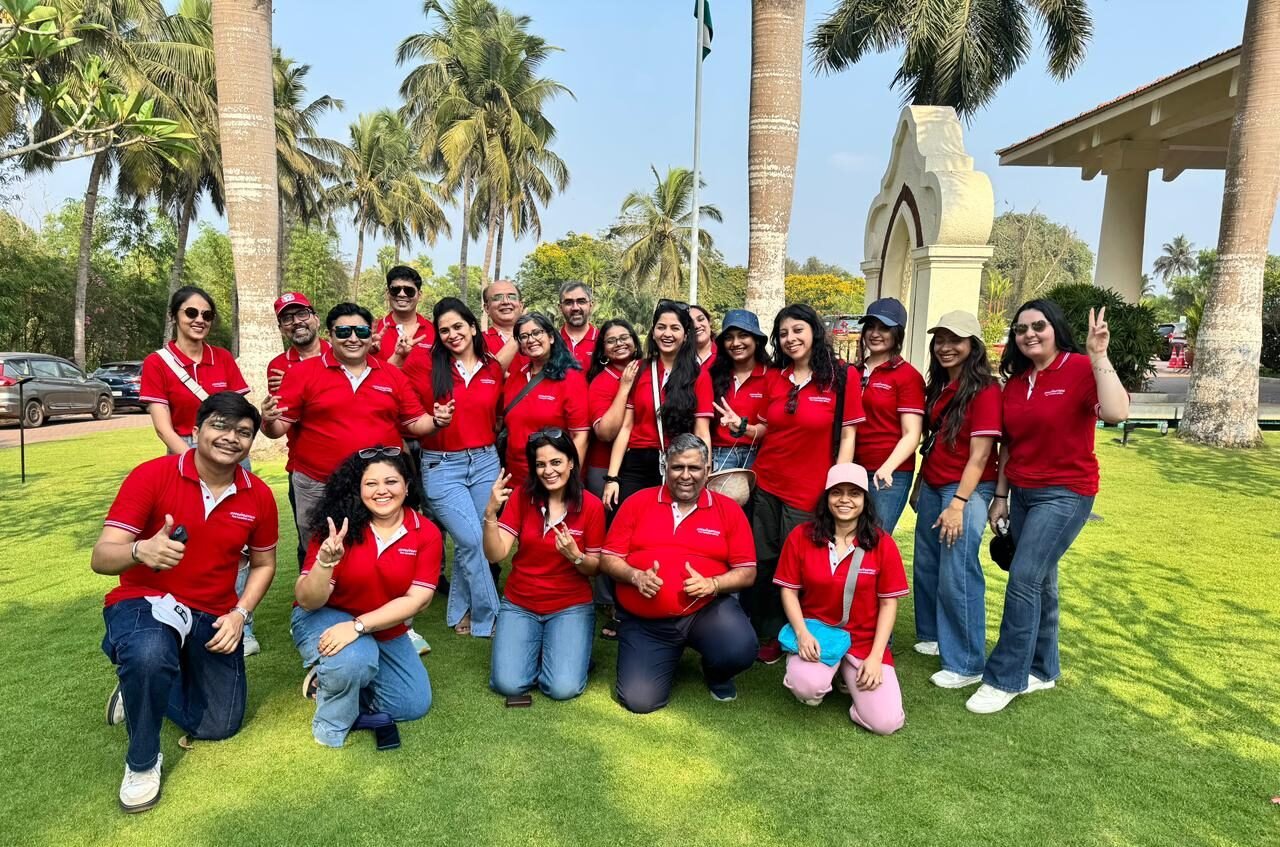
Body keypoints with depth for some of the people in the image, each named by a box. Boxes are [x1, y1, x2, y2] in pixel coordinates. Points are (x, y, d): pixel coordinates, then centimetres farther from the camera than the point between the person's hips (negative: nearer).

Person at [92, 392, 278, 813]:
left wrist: (239, 614, -9)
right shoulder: (151, 475, -16)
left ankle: (146, 686, 34)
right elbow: (100, 558, -19)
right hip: (144, 602, -4)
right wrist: (141, 551, -42)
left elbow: (263, 564, 7)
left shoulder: (259, 496, -6)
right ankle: (142, 761, -9)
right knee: (149, 656, -39)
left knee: (220, 726, 6)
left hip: (213, 616, 4)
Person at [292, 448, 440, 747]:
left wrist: (358, 625, -29)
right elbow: (307, 601, -20)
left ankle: (340, 680, 19)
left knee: (414, 705, -2)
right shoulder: (336, 526, -20)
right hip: (325, 618, -4)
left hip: (386, 630, 4)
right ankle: (331, 724, -4)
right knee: (355, 659, -36)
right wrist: (325, 562, -40)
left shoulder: (426, 533, -14)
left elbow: (417, 599, -19)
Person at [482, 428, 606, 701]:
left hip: (571, 606, -1)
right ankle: (536, 649, 17)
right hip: (519, 605, 2)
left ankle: (572, 650, 15)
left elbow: (596, 568, -5)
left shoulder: (591, 505, -11)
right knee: (508, 684, -14)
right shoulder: (521, 497, -7)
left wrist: (575, 556, -26)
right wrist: (490, 513, -29)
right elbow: (495, 554, -13)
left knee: (563, 688, -17)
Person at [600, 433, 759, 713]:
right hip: (644, 621, 1)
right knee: (639, 700, -12)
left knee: (741, 650, -30)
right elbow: (608, 558, 3)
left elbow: (747, 572, 0)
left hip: (707, 610, 0)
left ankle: (716, 673, 11)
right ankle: (670, 655, 23)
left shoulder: (729, 510, 1)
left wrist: (712, 584, -18)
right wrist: (636, 576, -17)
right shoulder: (637, 502, 2)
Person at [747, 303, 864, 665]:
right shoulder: (774, 377, 6)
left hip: (808, 490, -3)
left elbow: (847, 436, -5)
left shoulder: (843, 376, -6)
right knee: (761, 563, 10)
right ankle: (760, 632, 28)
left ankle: (779, 636, 28)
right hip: (765, 483, 4)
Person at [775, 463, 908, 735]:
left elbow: (889, 602, -2)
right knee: (807, 686, -33)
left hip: (865, 640, 1)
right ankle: (825, 673, 7)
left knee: (886, 723, -14)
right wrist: (802, 634, -15)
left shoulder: (882, 543, -5)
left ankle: (851, 676, 18)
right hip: (816, 632, -1)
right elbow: (789, 590, 0)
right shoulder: (801, 536, -6)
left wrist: (875, 657, -9)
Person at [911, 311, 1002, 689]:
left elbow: (979, 455, -16)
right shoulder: (938, 387, 10)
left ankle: (966, 664, 10)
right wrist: (920, 484, 14)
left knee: (957, 575, -3)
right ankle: (932, 635, 34)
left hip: (967, 489, -7)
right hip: (932, 486, 7)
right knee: (926, 566, 15)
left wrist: (958, 503, -19)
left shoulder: (984, 389, -13)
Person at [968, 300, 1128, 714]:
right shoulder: (1015, 381, 7)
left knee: (1024, 579, -10)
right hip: (1022, 493, 6)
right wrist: (1000, 496, 11)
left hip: (1066, 493, -6)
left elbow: (1116, 412, -29)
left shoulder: (1081, 369, -11)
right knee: (1040, 582, 14)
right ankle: (1043, 669, 29)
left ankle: (1004, 678, 1)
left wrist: (1098, 356, -29)